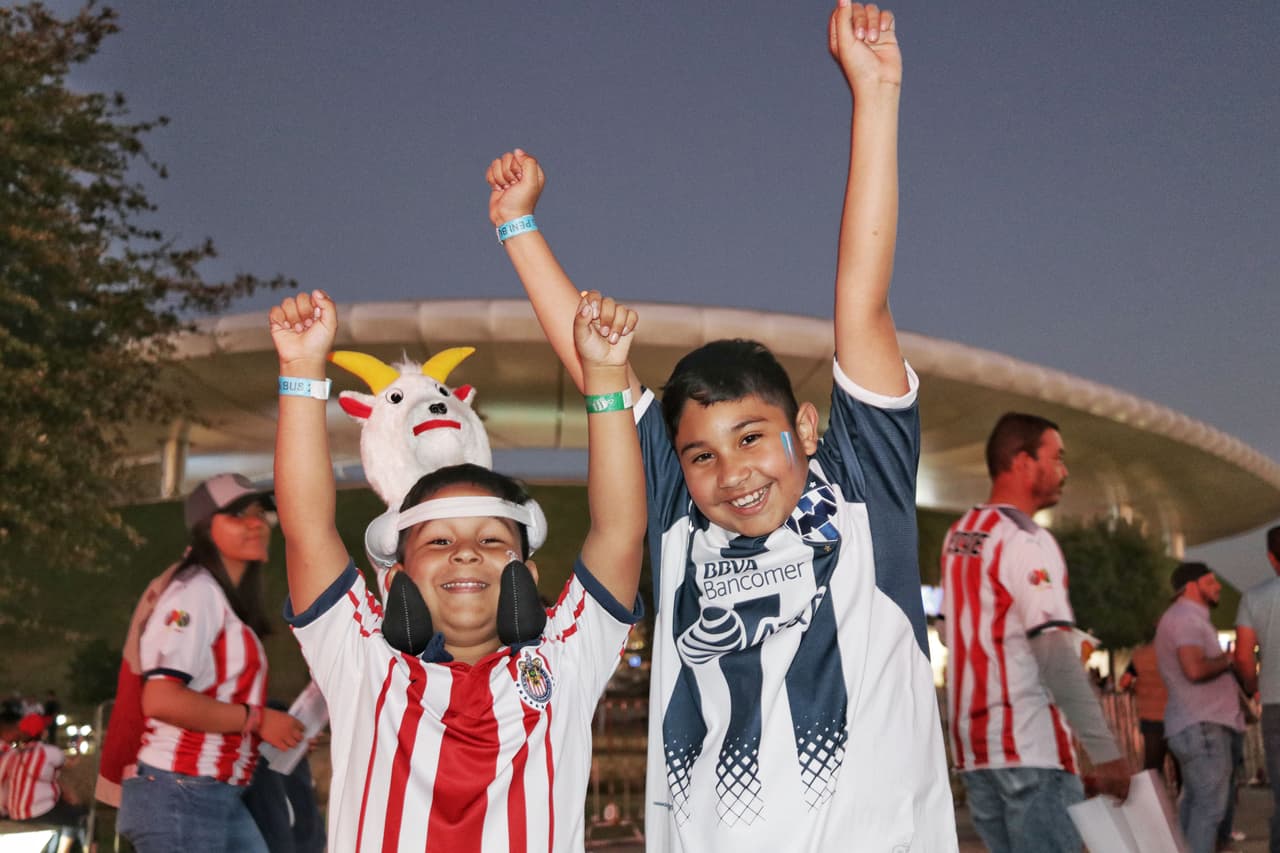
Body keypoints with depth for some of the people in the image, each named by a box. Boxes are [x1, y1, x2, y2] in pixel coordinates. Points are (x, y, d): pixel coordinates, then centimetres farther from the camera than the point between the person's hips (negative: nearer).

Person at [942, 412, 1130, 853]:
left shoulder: (959, 535, 13)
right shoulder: (1026, 541, -13)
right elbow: (1057, 656, -21)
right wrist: (1105, 749, -21)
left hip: (973, 744, 8)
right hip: (1030, 748, -8)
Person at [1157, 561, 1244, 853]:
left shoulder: (1187, 618, 23)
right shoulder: (1185, 617, -13)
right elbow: (1195, 669, -27)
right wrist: (1228, 659, -11)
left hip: (1201, 724, 11)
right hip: (1202, 726, -11)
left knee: (1196, 802, 12)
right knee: (1210, 805, -12)